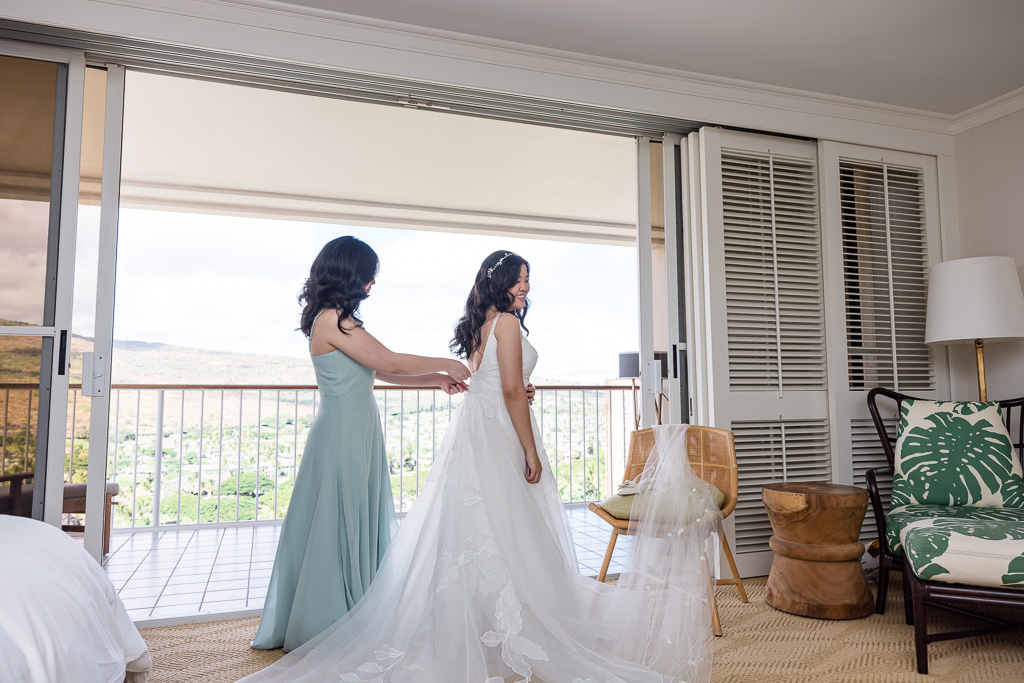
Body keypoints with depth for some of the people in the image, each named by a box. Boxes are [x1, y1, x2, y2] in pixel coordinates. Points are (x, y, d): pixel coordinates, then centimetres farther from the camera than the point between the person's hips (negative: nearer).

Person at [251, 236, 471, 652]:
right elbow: (390, 362, -18)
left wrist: (436, 379, 10)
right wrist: (445, 364, -5)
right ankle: (332, 629, 18)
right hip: (343, 437, -9)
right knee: (340, 530, 2)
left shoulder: (336, 320, 14)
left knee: (359, 528, 15)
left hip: (357, 435, 9)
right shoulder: (332, 320, -16)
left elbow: (380, 373, 16)